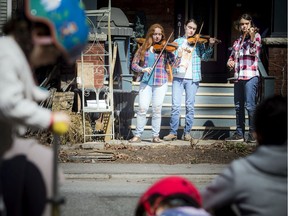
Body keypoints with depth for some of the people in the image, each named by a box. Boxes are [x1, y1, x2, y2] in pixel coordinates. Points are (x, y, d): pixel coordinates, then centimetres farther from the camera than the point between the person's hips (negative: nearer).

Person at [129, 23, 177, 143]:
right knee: (142, 108, -6)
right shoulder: (143, 48, 7)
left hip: (160, 82, 0)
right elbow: (134, 64, 5)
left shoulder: (165, 49, 5)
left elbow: (174, 63, -5)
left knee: (157, 109, 1)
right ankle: (137, 135, 3)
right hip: (146, 82, 0)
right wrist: (142, 69, -13)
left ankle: (155, 136, 10)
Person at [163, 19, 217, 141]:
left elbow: (205, 57, -1)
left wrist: (210, 46, -15)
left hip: (192, 77, 0)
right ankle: (173, 132, 2)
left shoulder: (198, 43, 9)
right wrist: (177, 56, -12)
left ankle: (187, 132, 8)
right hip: (178, 76, 0)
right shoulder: (178, 41, 12)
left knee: (190, 106, 1)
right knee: (175, 105, -3)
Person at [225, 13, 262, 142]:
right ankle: (239, 133, 14)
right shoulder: (238, 41, 21)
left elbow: (254, 52, -10)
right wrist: (230, 62, 5)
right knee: (238, 106, 8)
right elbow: (232, 57, 27)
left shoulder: (255, 36, 4)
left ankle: (253, 133, -7)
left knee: (250, 105, -12)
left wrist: (252, 38, -22)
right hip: (238, 76, 7)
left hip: (250, 75, -6)